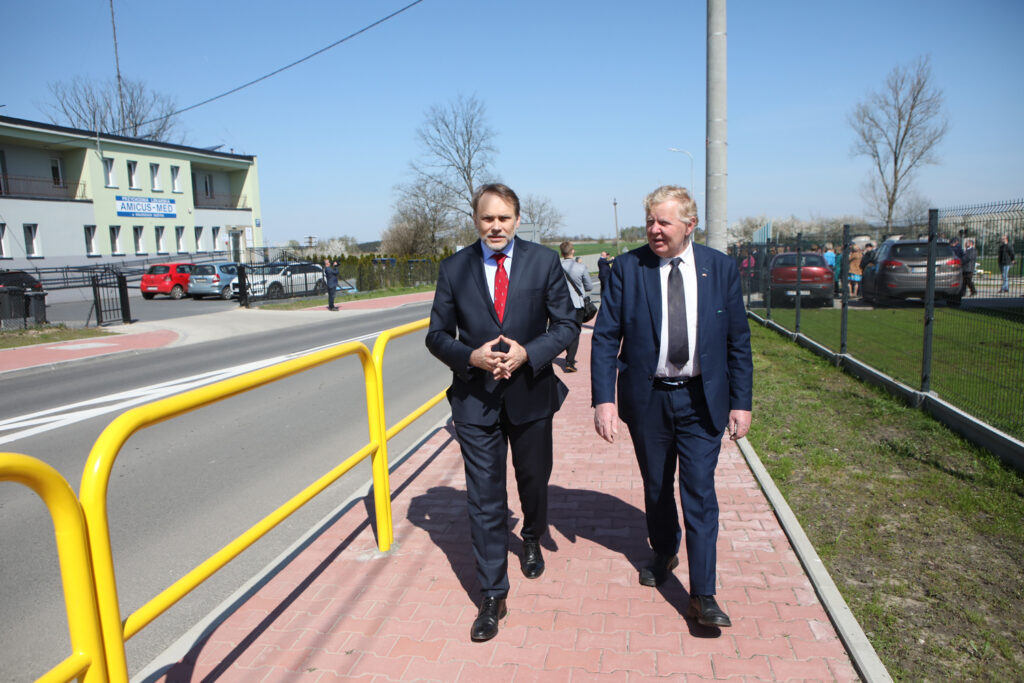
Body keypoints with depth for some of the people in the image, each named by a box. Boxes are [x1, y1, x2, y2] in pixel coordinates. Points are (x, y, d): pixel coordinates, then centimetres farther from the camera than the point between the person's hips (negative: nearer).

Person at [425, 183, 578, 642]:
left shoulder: (544, 262, -2)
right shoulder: (454, 268, -2)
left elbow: (566, 325, -1)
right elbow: (437, 335, 1)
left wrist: (527, 353, -18)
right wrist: (472, 357, -18)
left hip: (531, 393, 1)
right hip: (475, 397, -1)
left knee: (534, 480, 20)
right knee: (484, 498, 2)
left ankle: (532, 540, 52)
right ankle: (493, 596, 15)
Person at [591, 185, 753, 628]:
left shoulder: (720, 268, -2)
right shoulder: (627, 267, -5)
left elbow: (738, 340, 2)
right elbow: (605, 337, -6)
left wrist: (741, 402, -1)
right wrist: (603, 398, -14)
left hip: (701, 399, 0)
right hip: (647, 397, 1)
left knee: (699, 491, -2)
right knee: (656, 486, 17)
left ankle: (702, 595, 8)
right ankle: (664, 553, 43)